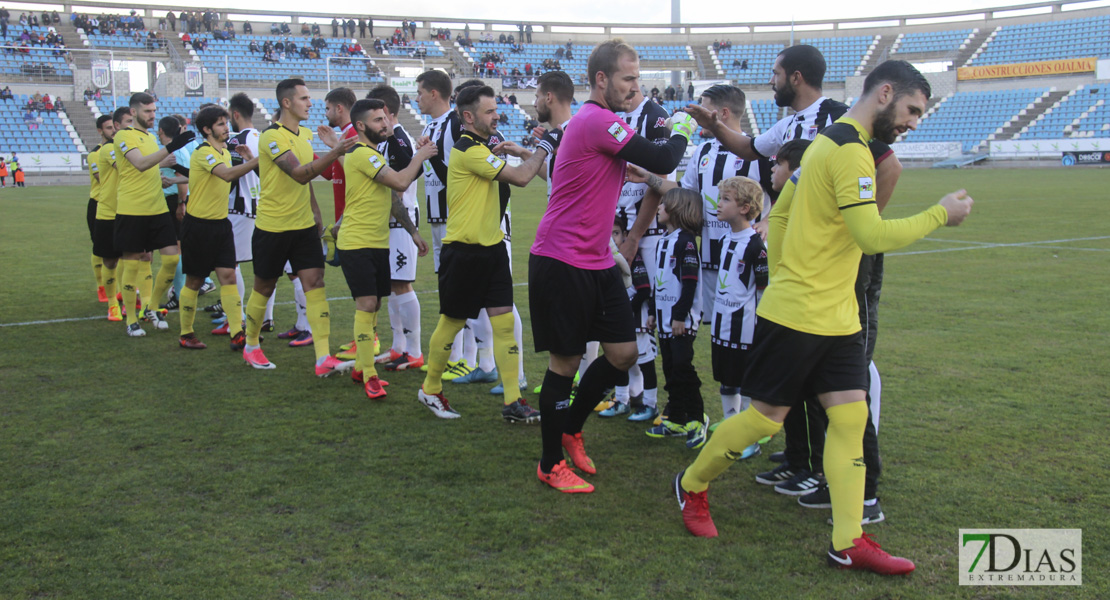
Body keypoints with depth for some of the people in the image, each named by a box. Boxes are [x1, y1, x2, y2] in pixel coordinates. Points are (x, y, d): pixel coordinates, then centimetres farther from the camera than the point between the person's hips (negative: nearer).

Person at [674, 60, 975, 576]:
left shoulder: (830, 141, 14)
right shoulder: (850, 151, -17)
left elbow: (779, 215, 18)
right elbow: (873, 235, -24)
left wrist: (780, 278, 19)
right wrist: (940, 215, -13)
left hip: (836, 319, 10)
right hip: (799, 316, -10)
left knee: (850, 416, 3)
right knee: (766, 417, 3)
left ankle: (847, 543, 7)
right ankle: (691, 485, 25)